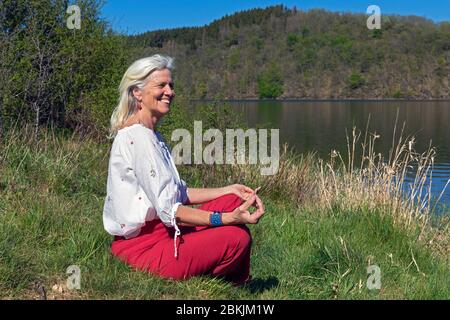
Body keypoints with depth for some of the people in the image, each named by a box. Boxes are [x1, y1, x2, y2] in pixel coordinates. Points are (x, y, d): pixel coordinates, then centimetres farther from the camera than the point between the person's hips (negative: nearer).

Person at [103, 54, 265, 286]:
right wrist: (229, 218, -26)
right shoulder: (137, 137, -19)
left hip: (162, 231, 10)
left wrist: (230, 190, 7)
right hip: (144, 247, -10)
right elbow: (169, 210, -23)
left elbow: (180, 193, 14)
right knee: (238, 238, -19)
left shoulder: (150, 136, 13)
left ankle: (237, 284, 12)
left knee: (232, 201, 6)